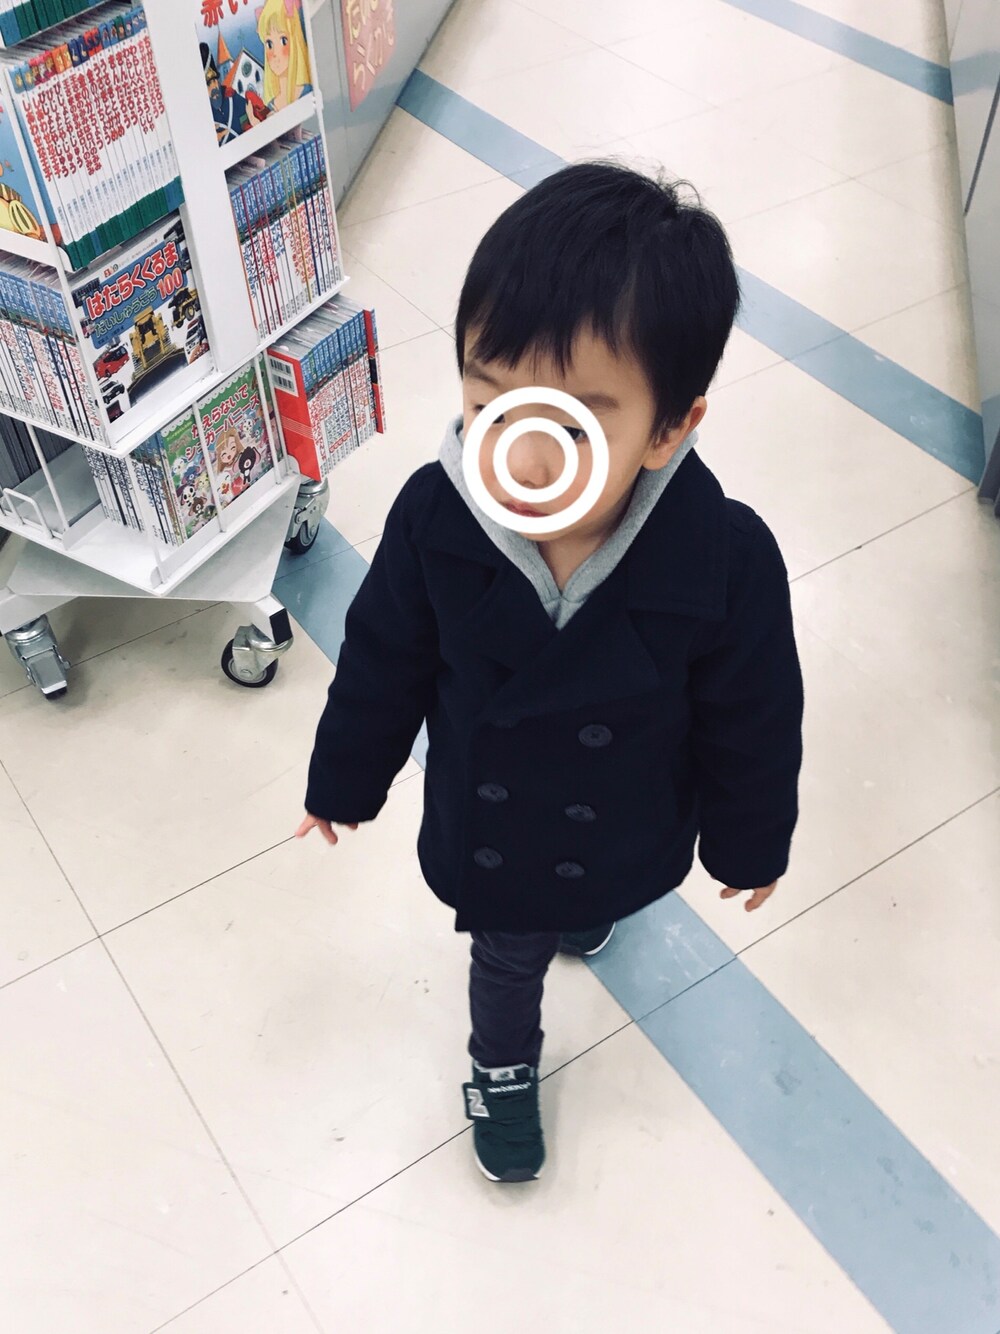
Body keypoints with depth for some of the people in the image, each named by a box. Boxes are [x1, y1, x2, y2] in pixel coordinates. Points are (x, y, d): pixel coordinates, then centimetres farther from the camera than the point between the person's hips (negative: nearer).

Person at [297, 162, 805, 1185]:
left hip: (629, 838, 1)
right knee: (506, 961, 28)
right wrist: (344, 779, 3)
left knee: (592, 908, 35)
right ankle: (503, 1067, 61)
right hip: (483, 830, 0)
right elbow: (384, 664, -12)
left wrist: (749, 845, -1)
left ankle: (584, 914, 74)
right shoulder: (434, 516, -32)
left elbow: (752, 725, -17)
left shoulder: (729, 562, -36)